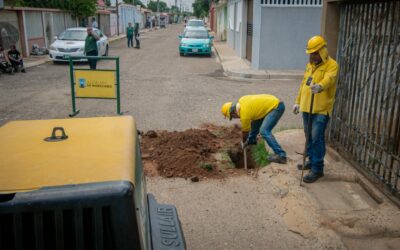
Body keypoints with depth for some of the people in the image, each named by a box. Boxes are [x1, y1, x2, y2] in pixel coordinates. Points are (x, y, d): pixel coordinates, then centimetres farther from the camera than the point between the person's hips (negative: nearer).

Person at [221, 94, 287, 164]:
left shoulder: (244, 114, -18)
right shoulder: (241, 100, 3)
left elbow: (245, 131, -2)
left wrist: (244, 142, 17)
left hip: (277, 107, -10)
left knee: (264, 131, -21)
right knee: (255, 123, 22)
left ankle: (281, 155, -24)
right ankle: (252, 140, 46)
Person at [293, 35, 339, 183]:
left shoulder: (331, 65, -12)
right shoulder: (310, 64, 13)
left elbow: (329, 79, -33)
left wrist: (320, 86, -55)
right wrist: (298, 101, 18)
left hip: (321, 109, -8)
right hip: (306, 107, 8)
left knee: (317, 138, -8)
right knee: (309, 137, 16)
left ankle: (317, 168, 1)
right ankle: (312, 161, 32)